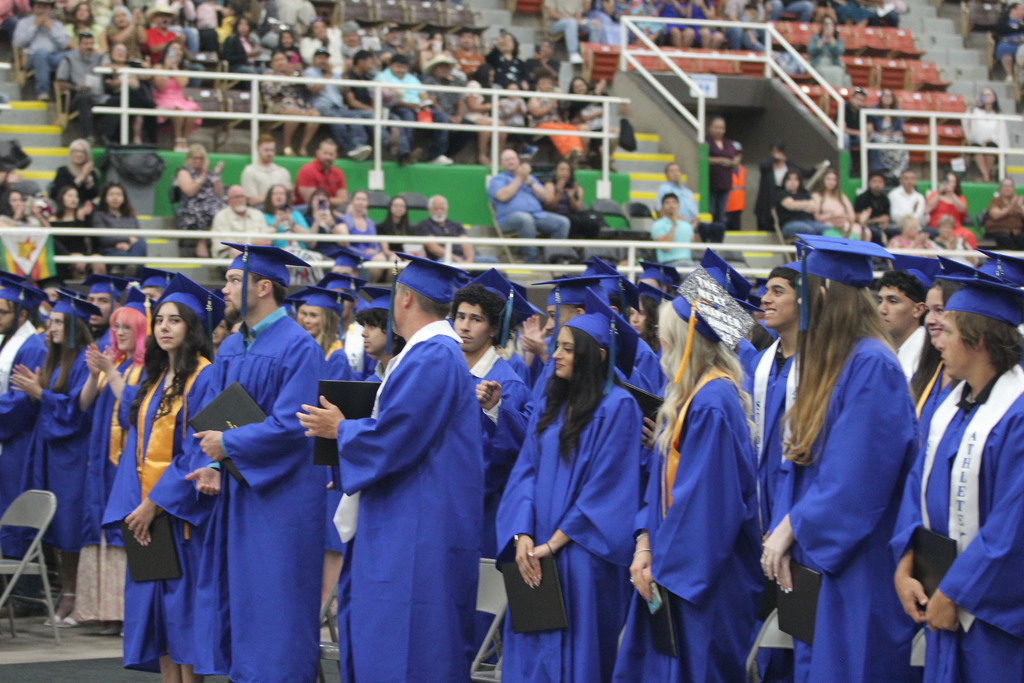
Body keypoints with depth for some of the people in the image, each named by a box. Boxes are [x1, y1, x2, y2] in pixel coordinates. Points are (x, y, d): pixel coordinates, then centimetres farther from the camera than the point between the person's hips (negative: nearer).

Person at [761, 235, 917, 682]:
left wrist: (787, 529, -13)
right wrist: (783, 532, 3)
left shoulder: (871, 366, -16)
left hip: (856, 564, -9)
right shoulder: (828, 364, 13)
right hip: (818, 555, 9)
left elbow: (854, 476, -20)